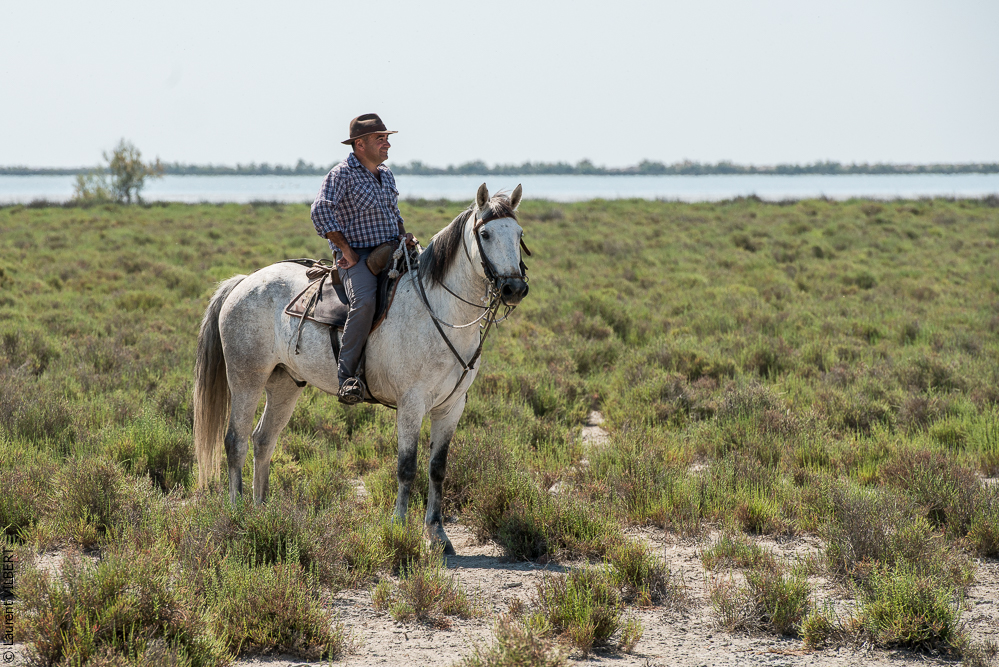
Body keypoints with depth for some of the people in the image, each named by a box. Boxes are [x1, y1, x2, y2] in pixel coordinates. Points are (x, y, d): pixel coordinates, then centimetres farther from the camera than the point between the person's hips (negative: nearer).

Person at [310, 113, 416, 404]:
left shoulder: (386, 174, 18)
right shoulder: (342, 174, -8)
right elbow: (321, 211, -21)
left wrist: (403, 235, 12)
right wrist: (346, 250, -20)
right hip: (358, 257, -8)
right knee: (365, 300, -34)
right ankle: (346, 375, -31)